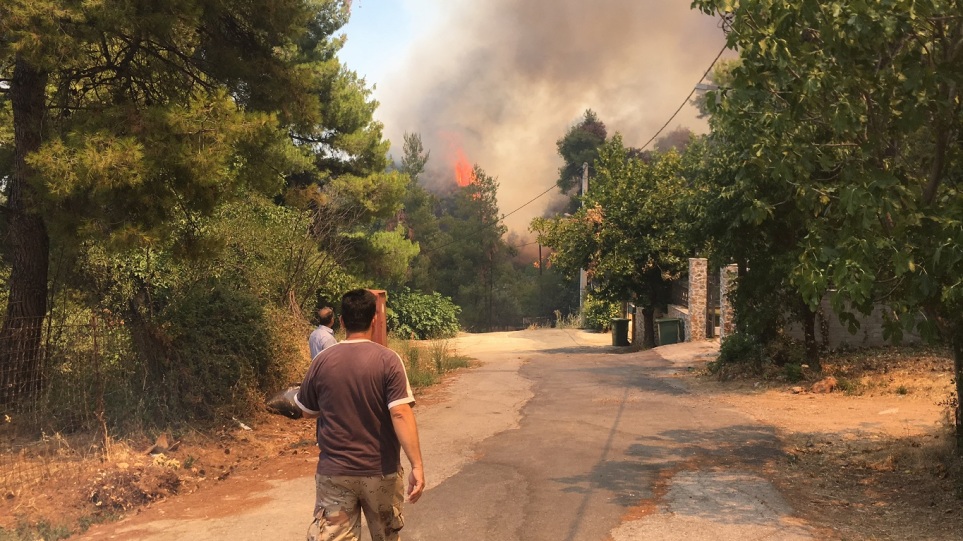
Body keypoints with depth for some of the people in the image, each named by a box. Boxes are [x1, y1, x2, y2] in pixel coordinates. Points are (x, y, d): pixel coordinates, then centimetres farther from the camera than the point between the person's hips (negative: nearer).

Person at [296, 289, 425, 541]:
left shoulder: (322, 361, -3)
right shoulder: (387, 360, -11)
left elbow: (308, 411, 9)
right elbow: (400, 414, -19)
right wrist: (417, 465, -18)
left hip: (333, 473, 1)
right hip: (381, 472, -1)